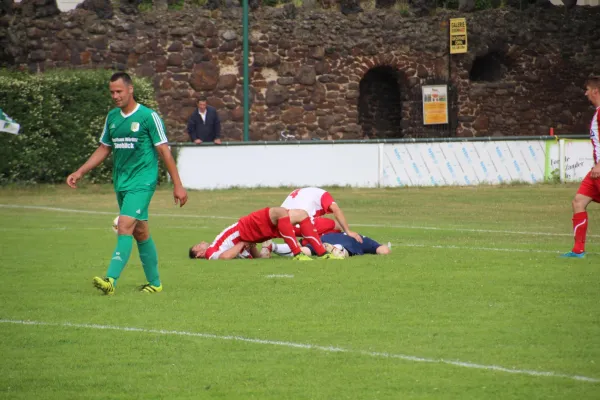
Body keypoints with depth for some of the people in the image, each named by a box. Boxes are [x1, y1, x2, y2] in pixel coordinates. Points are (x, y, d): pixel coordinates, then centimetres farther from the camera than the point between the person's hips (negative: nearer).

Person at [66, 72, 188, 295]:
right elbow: (104, 149, 20)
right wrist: (80, 172, 11)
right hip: (121, 182, 7)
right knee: (140, 232, 12)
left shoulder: (148, 116, -8)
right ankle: (154, 283, 22)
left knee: (125, 226, -19)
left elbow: (164, 151, -6)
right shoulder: (112, 117, 10)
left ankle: (111, 280, -28)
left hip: (142, 182, -7)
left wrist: (177, 185, -6)